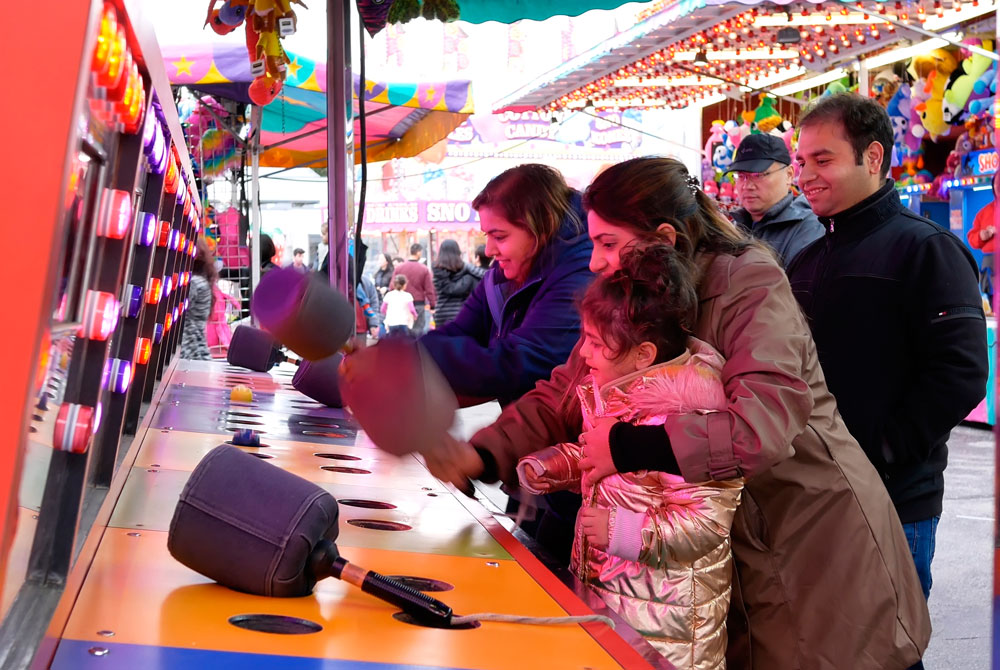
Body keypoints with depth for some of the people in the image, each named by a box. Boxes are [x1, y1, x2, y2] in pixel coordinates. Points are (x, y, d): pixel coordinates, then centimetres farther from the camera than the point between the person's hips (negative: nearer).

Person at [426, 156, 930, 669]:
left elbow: (764, 425, -32)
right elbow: (558, 399, 1)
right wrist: (482, 455, -15)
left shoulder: (752, 286, -19)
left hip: (815, 541, -5)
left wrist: (627, 448, -30)